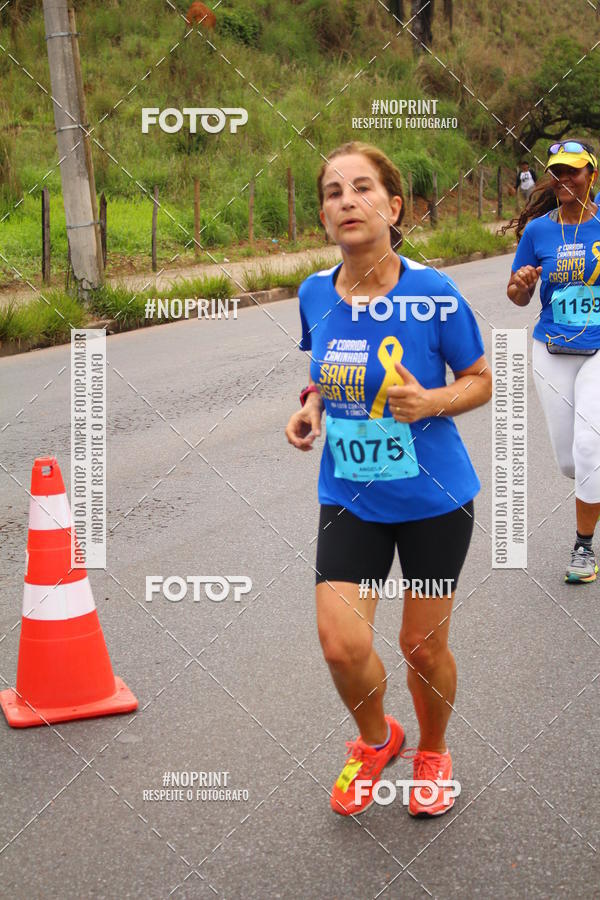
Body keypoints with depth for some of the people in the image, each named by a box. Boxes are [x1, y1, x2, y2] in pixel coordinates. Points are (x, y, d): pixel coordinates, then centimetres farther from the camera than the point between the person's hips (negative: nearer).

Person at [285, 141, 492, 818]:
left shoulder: (433, 294, -15)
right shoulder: (315, 293, -4)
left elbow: (479, 380, -3)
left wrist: (431, 401, -22)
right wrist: (312, 408, -4)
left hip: (432, 497, -2)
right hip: (348, 496, 3)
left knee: (423, 646, 9)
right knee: (341, 645, -7)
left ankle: (432, 753, 41)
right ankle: (376, 740, 27)